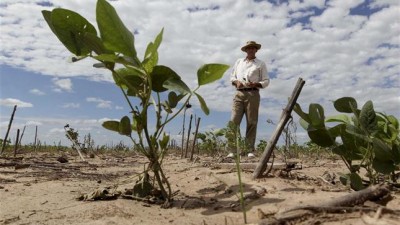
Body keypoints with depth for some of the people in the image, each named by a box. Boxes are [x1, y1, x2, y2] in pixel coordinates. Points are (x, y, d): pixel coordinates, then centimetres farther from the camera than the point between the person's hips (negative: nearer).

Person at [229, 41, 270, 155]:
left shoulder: (261, 64, 13)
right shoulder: (239, 61, 22)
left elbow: (266, 81, 8)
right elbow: (232, 77, 22)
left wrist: (255, 84, -11)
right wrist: (236, 82, -1)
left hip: (252, 94, -2)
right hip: (239, 93, 2)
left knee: (252, 122, -4)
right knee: (234, 121, -9)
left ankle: (250, 149, 2)